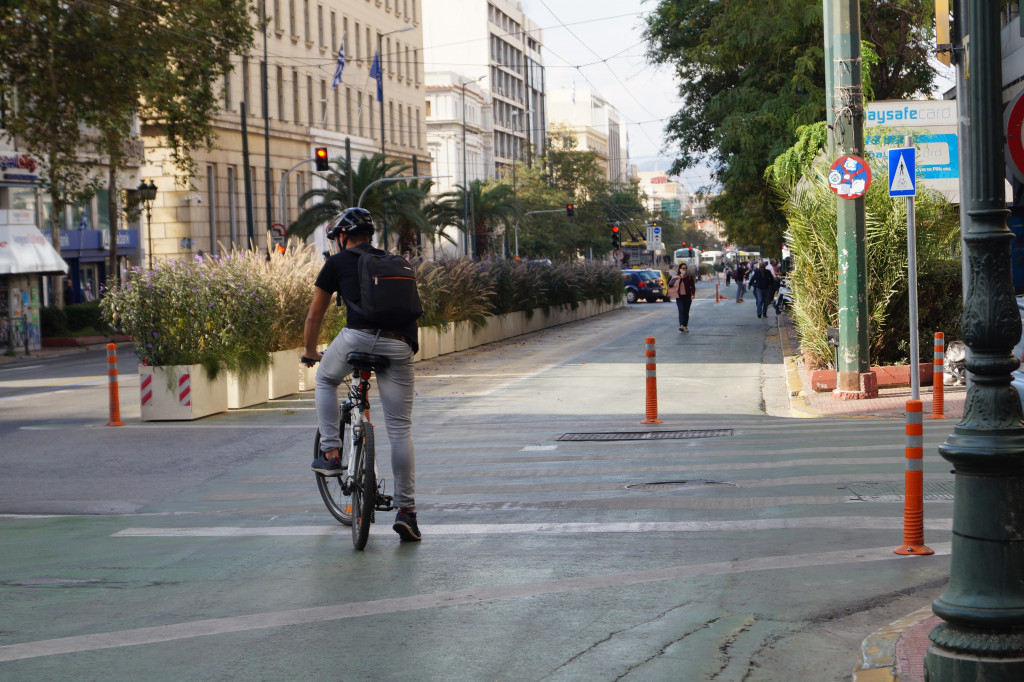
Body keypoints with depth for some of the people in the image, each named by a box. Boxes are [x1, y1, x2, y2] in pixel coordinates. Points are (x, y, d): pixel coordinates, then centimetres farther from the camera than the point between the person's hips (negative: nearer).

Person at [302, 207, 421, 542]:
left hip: (359, 337, -3)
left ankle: (330, 454, 20)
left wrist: (310, 353, 40)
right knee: (400, 429, 7)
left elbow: (314, 316, 23)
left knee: (325, 381, 30)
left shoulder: (338, 262, 17)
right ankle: (406, 510, 7)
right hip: (399, 346, 3)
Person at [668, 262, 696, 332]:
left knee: (686, 312, 6)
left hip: (687, 296, 1)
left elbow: (693, 286, 3)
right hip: (679, 297, -1)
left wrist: (693, 294, -12)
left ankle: (685, 326, 16)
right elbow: (670, 284, -6)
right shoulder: (676, 277, 4)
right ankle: (681, 325, -20)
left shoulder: (689, 277, 4)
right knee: (681, 311, -11)